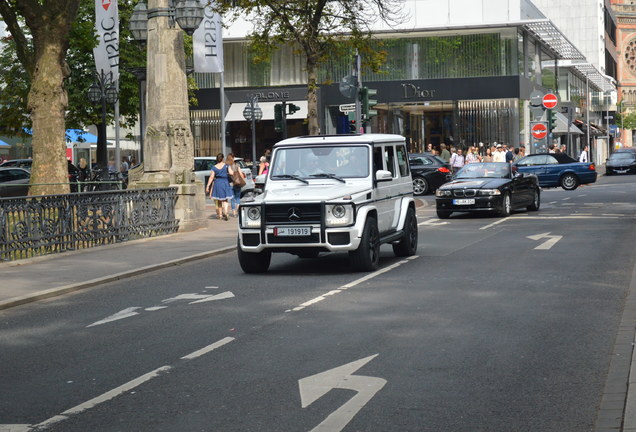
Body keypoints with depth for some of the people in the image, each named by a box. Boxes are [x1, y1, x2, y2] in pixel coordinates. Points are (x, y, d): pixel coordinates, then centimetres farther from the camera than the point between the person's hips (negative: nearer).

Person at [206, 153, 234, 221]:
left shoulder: (214, 167, -4)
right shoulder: (226, 166, -4)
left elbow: (211, 177, -8)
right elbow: (231, 173, -14)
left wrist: (208, 186, -7)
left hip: (217, 184, 0)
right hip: (225, 183, 0)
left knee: (218, 200, 15)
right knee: (225, 200, 5)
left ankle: (220, 214, 20)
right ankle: (225, 213, -17)